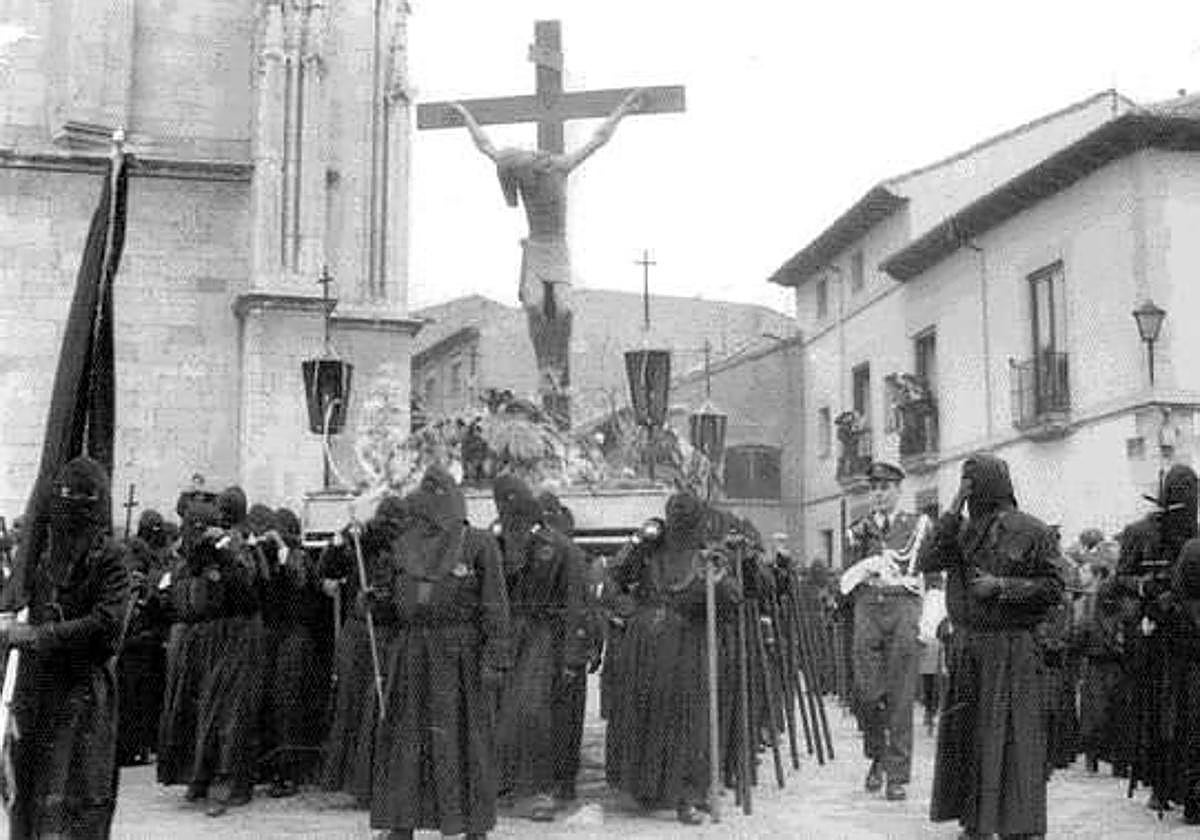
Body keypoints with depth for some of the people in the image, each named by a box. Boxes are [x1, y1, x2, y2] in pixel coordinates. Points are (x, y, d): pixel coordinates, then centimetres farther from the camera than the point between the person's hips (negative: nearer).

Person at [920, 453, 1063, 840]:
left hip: (1010, 650, -6)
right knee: (965, 736, 10)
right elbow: (928, 562, -3)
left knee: (1013, 737, -6)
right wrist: (953, 511, -7)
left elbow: (1053, 589, -6)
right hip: (966, 647, 6)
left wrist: (1001, 586, -16)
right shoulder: (963, 530, 10)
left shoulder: (1031, 532, -5)